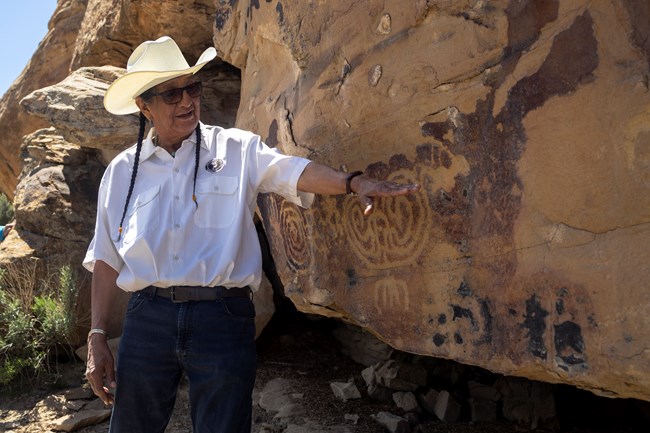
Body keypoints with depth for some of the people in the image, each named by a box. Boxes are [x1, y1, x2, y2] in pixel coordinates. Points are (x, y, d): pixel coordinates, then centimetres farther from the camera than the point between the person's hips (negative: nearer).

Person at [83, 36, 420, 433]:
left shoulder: (235, 150, 4)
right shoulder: (122, 172, 10)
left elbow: (291, 170, -11)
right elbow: (107, 260, 11)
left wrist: (353, 182, -30)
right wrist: (97, 337, 7)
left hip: (223, 316, -2)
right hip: (149, 316, 3)